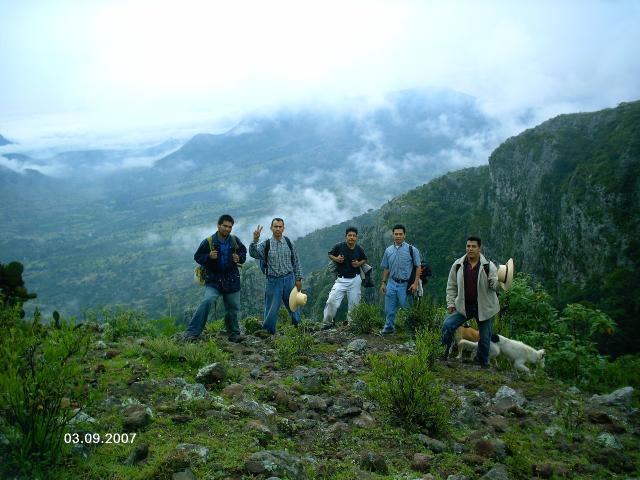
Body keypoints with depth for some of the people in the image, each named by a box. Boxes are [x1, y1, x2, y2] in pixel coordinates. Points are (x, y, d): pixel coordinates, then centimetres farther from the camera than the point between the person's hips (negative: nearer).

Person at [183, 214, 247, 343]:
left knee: (233, 307, 11)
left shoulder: (235, 241, 2)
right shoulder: (208, 242, -8)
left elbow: (243, 252, 18)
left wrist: (239, 258, -4)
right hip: (213, 279, -3)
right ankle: (191, 333, -18)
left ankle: (234, 335, 29)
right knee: (207, 302, -24)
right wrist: (208, 257, -20)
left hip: (232, 280, 4)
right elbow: (197, 256, -1)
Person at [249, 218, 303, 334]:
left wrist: (298, 279, 4)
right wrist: (255, 240, -35)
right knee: (271, 309, 3)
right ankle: (267, 332, 16)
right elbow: (254, 254, -20)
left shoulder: (289, 243, 2)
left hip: (289, 279, 2)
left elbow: (296, 262, 7)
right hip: (273, 281, -2)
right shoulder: (266, 244, -3)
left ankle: (297, 327, 35)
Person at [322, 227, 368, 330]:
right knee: (332, 301, -11)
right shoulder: (339, 246, -6)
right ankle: (328, 322, 6)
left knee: (354, 303, 7)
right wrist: (335, 259, -12)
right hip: (341, 279, -2)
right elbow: (330, 254, 9)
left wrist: (359, 263, -4)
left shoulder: (359, 249, 1)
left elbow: (364, 259, 17)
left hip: (355, 280, 2)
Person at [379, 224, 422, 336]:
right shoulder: (388, 250, 7)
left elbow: (418, 267, -5)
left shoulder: (412, 250, -5)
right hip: (392, 283, 4)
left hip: (405, 284, -4)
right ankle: (389, 328, 27)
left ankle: (411, 329, 18)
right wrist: (383, 283, 11)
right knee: (389, 308, 10)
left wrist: (415, 283, -11)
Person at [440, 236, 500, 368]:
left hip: (484, 308, -1)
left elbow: (495, 285, -11)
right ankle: (445, 353, 6)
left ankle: (483, 362, 31)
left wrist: (500, 280, -32)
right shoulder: (458, 265, -2)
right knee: (447, 325, -14)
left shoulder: (488, 266, -8)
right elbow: (451, 285, 6)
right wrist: (451, 303, 0)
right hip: (463, 306, 1)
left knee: (485, 338, 8)